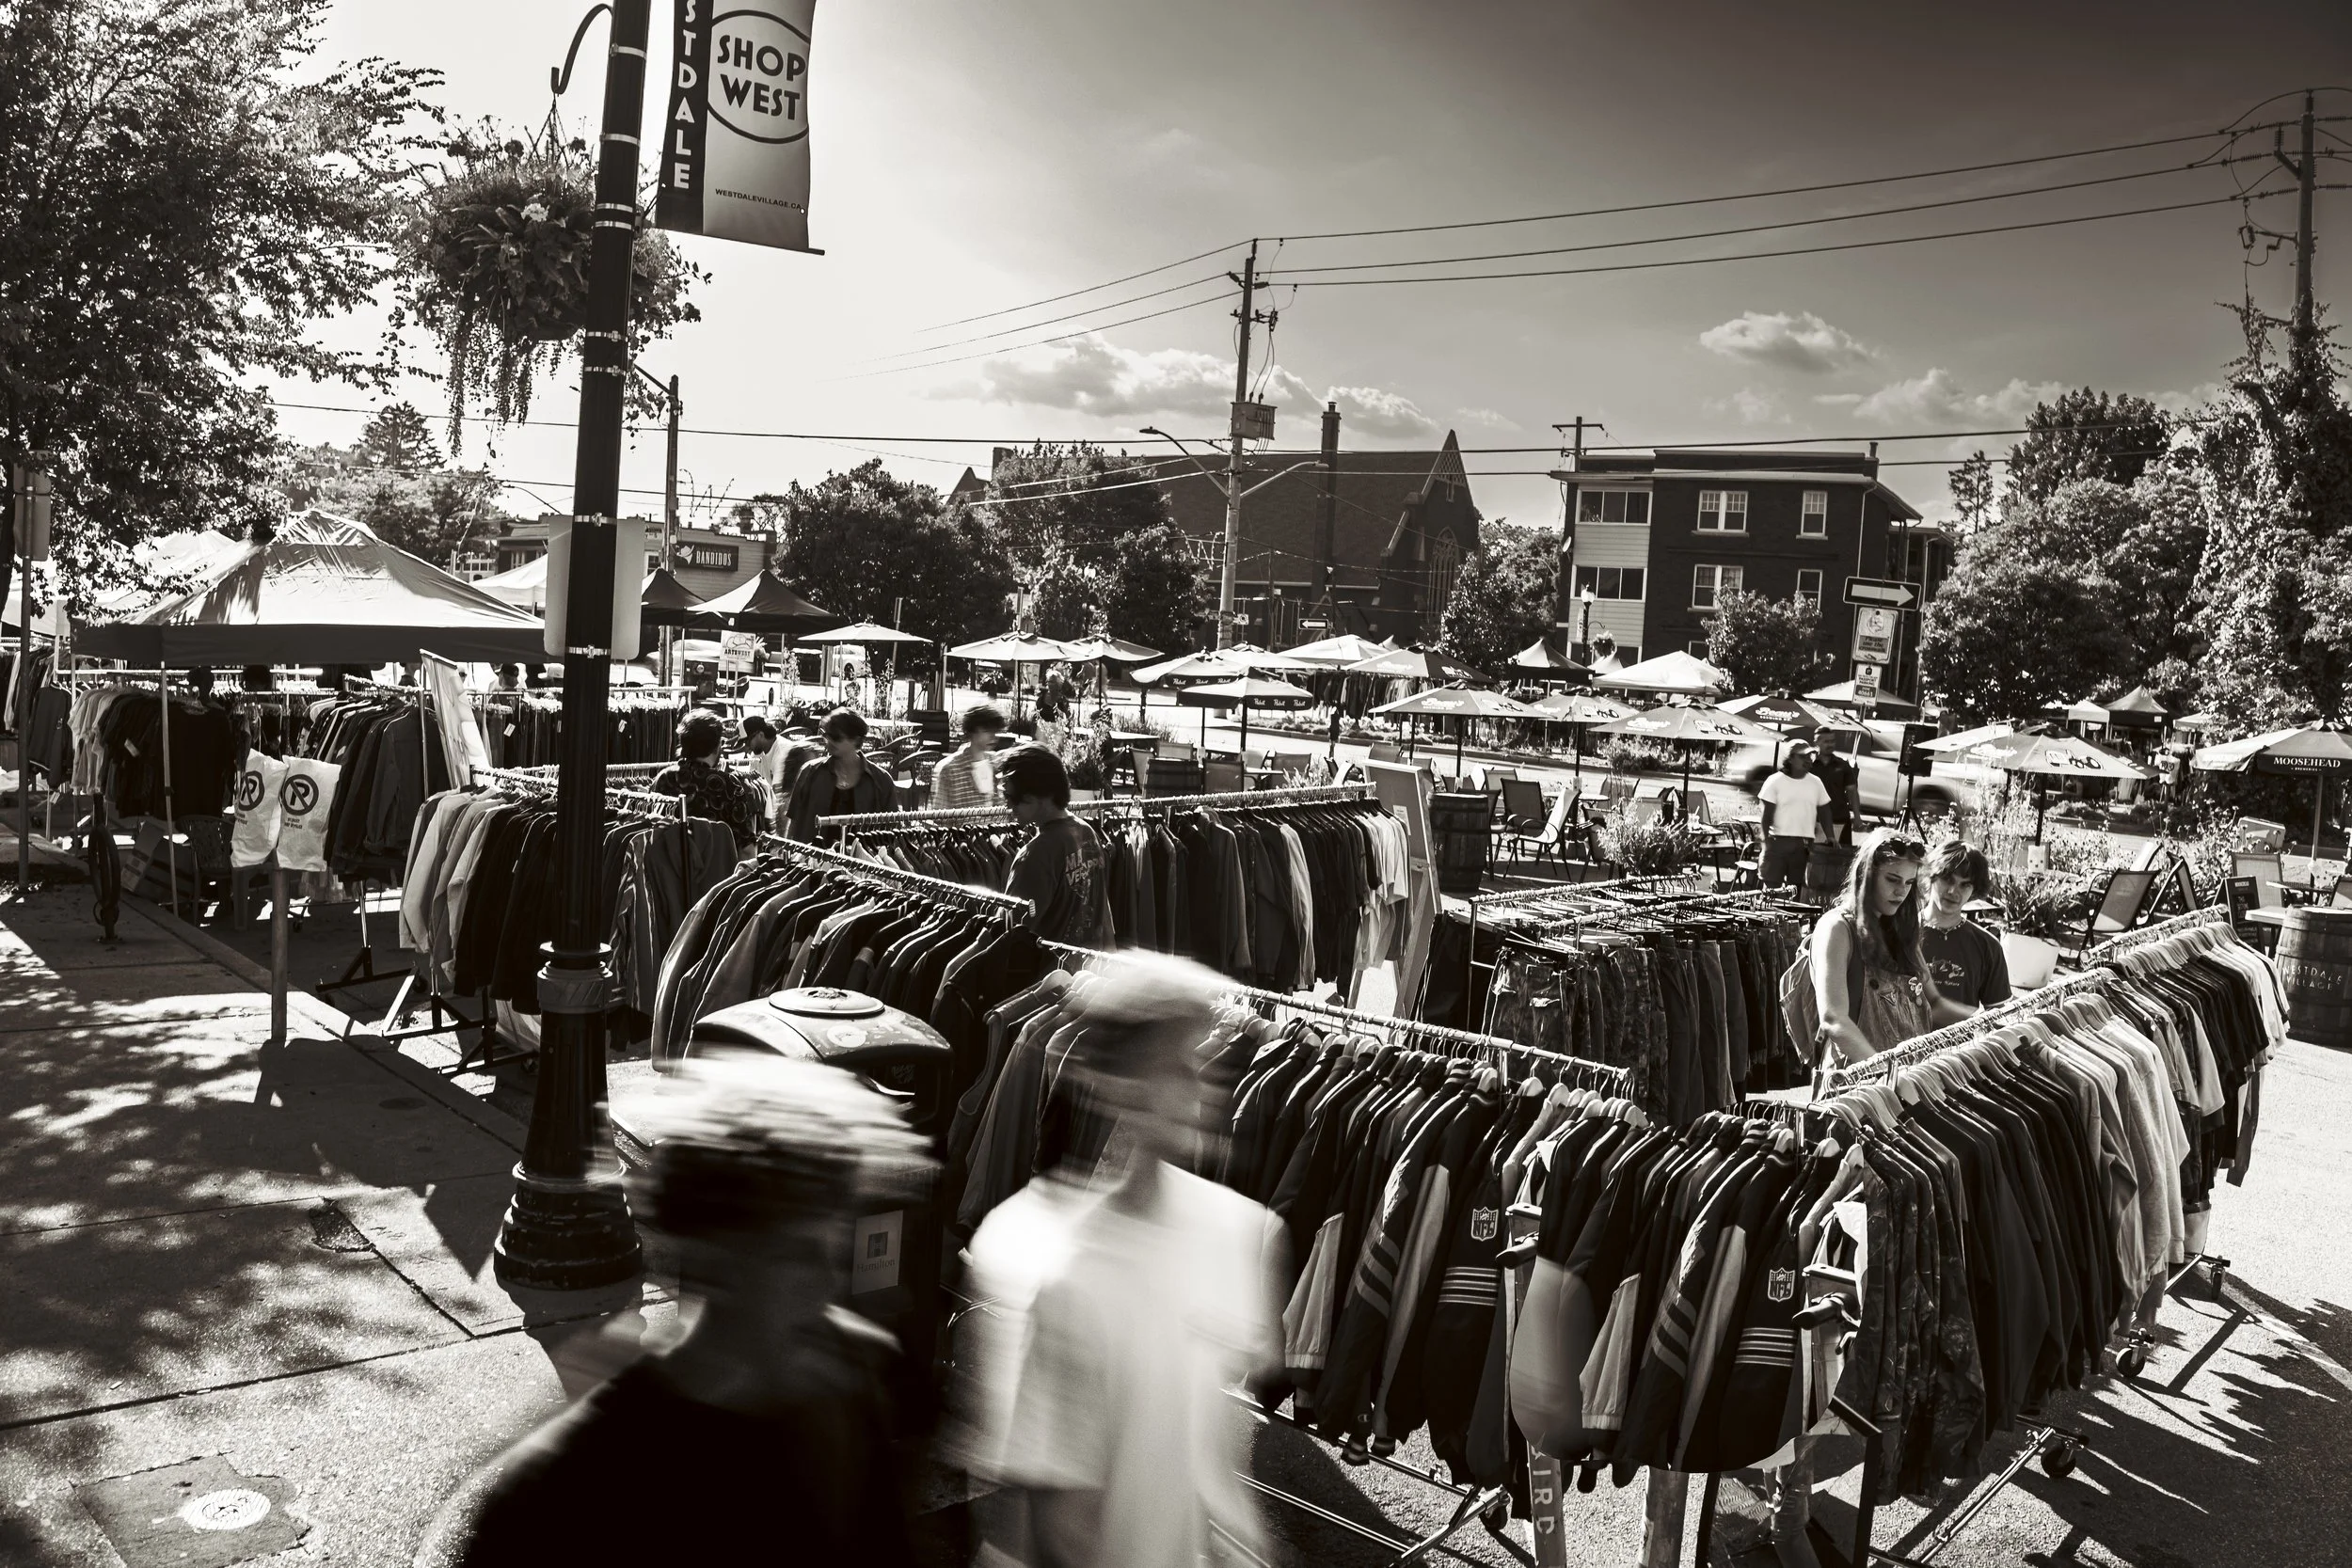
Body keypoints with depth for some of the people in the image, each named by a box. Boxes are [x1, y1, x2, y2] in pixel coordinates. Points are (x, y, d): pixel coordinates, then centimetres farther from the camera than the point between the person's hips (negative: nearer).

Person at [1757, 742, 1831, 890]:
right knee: (1772, 885, -2)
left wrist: (1830, 837, 2)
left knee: (1796, 886, 5)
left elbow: (1824, 812, 13)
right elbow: (1767, 815, -5)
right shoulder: (1775, 781, -4)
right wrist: (1766, 841, -12)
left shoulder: (1816, 783, 8)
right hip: (1778, 841, -3)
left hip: (1804, 844, 3)